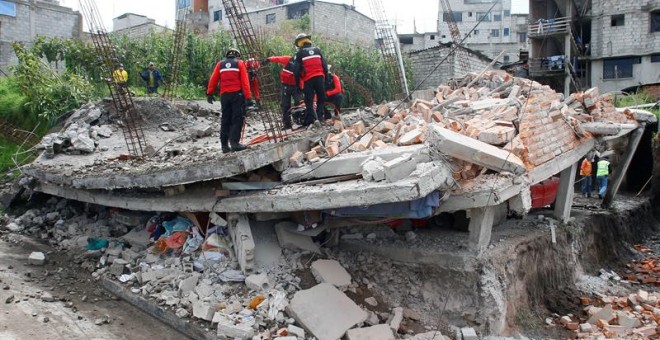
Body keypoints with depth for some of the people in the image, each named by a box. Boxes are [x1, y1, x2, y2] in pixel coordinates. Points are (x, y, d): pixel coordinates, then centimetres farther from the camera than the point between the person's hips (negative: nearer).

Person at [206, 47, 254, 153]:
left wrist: (209, 93, 9)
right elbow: (245, 81, -3)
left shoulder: (220, 64, 14)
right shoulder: (239, 63, 5)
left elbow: (213, 79, 7)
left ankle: (224, 145, 9)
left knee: (225, 120, 9)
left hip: (224, 95, 4)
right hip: (237, 94, -4)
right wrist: (248, 97, -6)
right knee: (237, 119, -3)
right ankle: (234, 142, -14)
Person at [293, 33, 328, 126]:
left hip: (308, 79, -2)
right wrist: (326, 76, 16)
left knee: (309, 101, 1)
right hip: (320, 77, 3)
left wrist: (297, 82, 7)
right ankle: (320, 116, 5)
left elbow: (296, 69, 0)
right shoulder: (317, 50, 14)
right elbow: (324, 65, 11)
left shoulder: (300, 53, 5)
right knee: (321, 98, 12)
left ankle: (311, 120, -2)